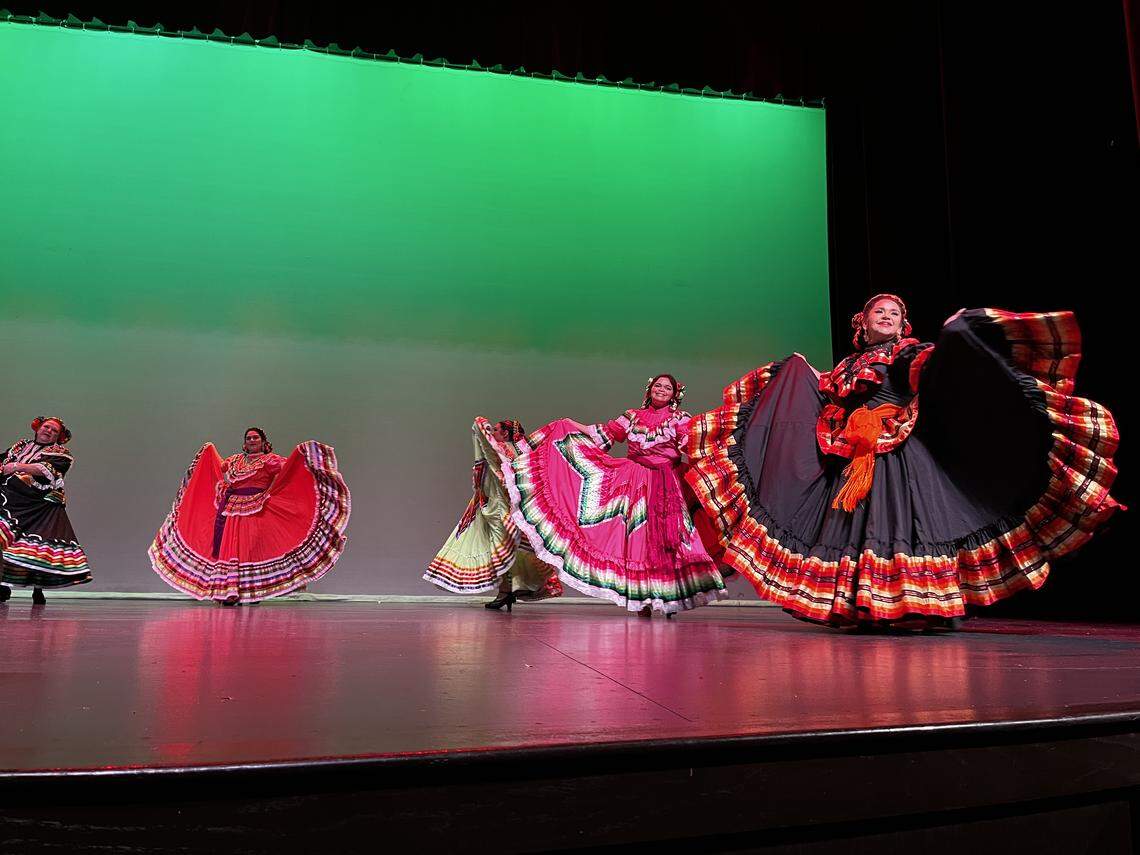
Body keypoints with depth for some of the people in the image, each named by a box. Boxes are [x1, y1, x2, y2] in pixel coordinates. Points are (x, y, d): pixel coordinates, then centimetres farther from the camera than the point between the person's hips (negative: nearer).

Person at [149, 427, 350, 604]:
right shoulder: (235, 460, 23)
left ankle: (254, 590, -8)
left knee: (251, 548, -11)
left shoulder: (269, 460, 6)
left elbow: (288, 466, -8)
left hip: (254, 509, -5)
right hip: (230, 507, 5)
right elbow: (220, 467, 41)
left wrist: (301, 452, -20)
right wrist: (210, 450, 44)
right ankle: (229, 592, -1)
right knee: (228, 546, -3)